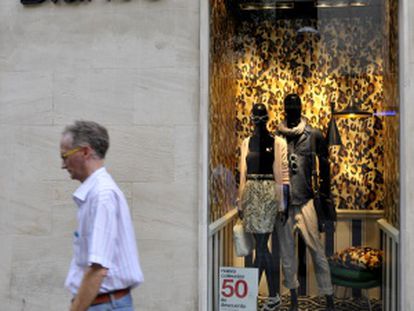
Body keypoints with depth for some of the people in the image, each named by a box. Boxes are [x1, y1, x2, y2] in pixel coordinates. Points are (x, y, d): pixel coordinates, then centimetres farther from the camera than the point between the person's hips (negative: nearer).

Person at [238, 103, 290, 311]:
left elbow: (282, 174, -4)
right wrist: (241, 202, 11)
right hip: (251, 193, 5)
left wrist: (281, 203, -7)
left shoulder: (277, 142, -2)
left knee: (260, 245, -5)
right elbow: (243, 173, 13)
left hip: (268, 192, -5)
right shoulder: (246, 143, 11)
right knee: (262, 245, 8)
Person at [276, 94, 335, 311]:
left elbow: (324, 167, 7)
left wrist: (325, 198, 6)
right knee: (286, 252, 8)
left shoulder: (314, 135, 0)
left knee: (317, 250, -3)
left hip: (306, 200, -2)